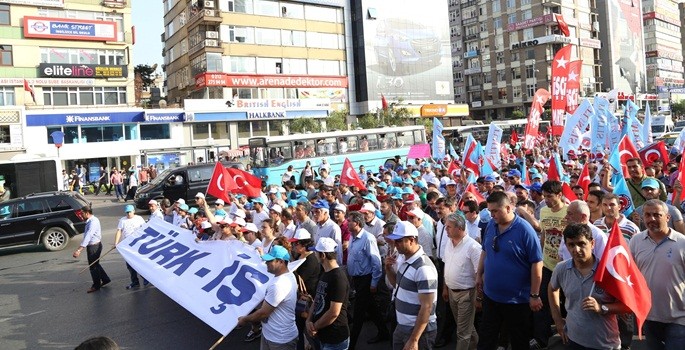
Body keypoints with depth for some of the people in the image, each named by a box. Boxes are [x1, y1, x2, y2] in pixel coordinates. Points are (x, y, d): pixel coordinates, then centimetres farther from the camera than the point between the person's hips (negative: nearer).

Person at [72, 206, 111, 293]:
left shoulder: (93, 222, -24)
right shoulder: (90, 221, 7)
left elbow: (88, 237, -32)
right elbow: (87, 236, 13)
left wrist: (79, 250, -36)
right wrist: (80, 249, 14)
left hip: (94, 246, -9)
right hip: (92, 246, 9)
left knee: (93, 266, 5)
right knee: (95, 264, 21)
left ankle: (96, 286, 21)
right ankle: (105, 279, 34)